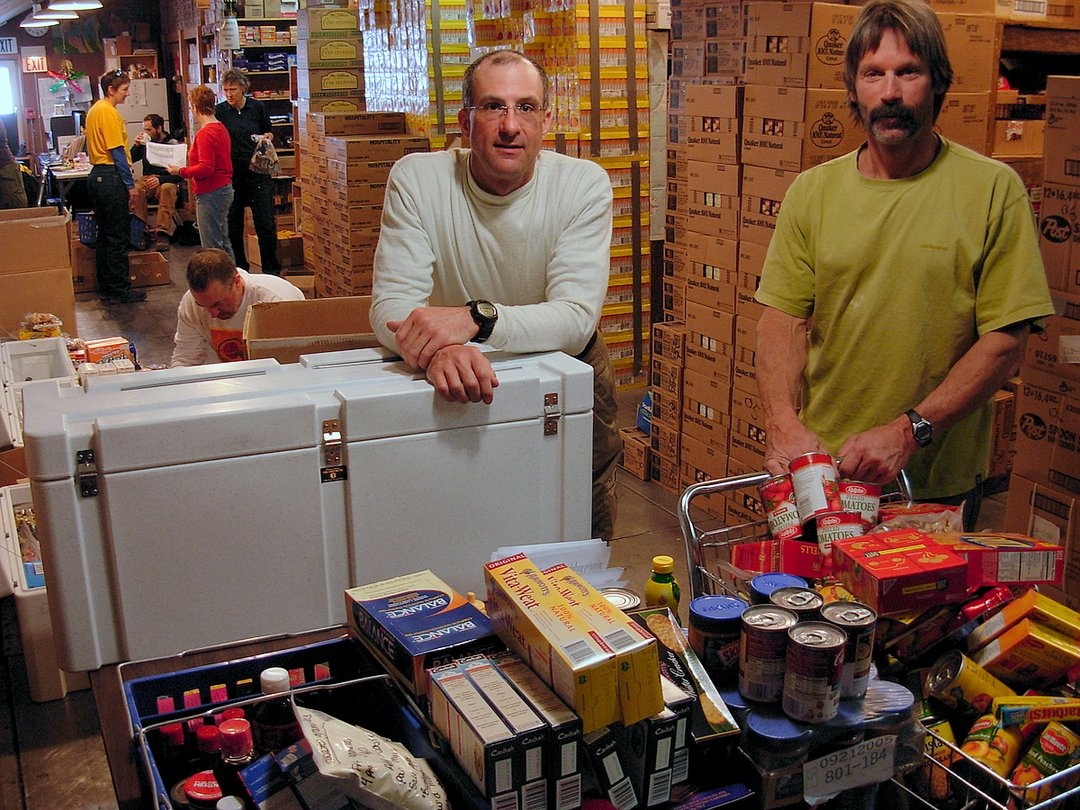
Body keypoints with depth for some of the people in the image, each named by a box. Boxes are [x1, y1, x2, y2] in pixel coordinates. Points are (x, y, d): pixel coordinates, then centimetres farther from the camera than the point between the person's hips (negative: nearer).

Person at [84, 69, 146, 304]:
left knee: (105, 234, 14)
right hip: (111, 178, -10)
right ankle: (120, 291, 0)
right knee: (118, 237, -5)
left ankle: (105, 287, 20)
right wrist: (130, 184, -15)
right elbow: (117, 151, -17)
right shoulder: (109, 112, -14)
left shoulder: (94, 110, 16)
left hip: (97, 176, 10)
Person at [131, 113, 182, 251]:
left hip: (166, 181, -3)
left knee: (167, 189, -38)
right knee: (134, 189, -30)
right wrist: (136, 145, 0)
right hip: (147, 179, 3)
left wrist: (160, 179, -24)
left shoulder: (172, 143, -1)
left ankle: (162, 233, -41)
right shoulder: (146, 143, 11)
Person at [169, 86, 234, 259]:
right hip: (224, 188, 10)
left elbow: (206, 168, -22)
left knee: (211, 246, -5)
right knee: (223, 243, 17)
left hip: (210, 194, -10)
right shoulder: (220, 128, 12)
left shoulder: (205, 133, -17)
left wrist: (180, 171, -12)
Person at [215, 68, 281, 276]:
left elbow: (270, 135, 16)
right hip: (231, 175, 1)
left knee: (266, 224, -3)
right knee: (233, 226, 6)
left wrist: (267, 137, -7)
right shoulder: (220, 111, 1)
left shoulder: (257, 107, 2)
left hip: (258, 173, 0)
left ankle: (272, 270, 8)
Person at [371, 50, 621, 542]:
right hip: (456, 390, 0)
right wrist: (441, 346, -43)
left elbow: (576, 319, -24)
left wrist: (477, 317, -42)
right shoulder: (416, 180, -14)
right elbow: (391, 304, -20)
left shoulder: (584, 185, -15)